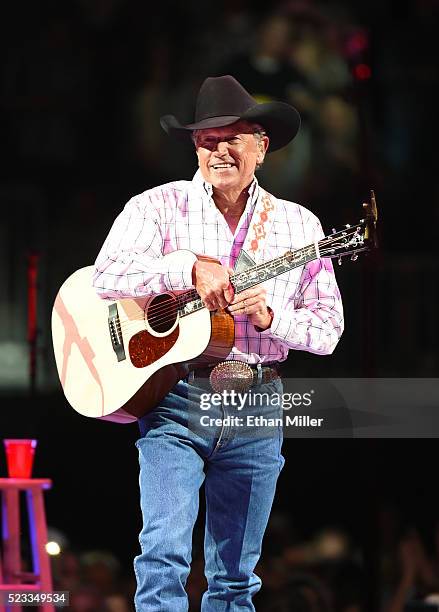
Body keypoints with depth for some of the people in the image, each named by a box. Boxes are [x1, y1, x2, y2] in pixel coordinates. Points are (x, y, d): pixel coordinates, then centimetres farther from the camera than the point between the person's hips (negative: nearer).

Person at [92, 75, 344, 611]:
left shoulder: (298, 225, 8)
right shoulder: (159, 206, 2)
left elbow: (328, 329, 6)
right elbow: (108, 274, -15)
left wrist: (270, 317, -12)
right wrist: (192, 268, -24)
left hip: (257, 407, 3)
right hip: (174, 400, -3)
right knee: (165, 553, -16)